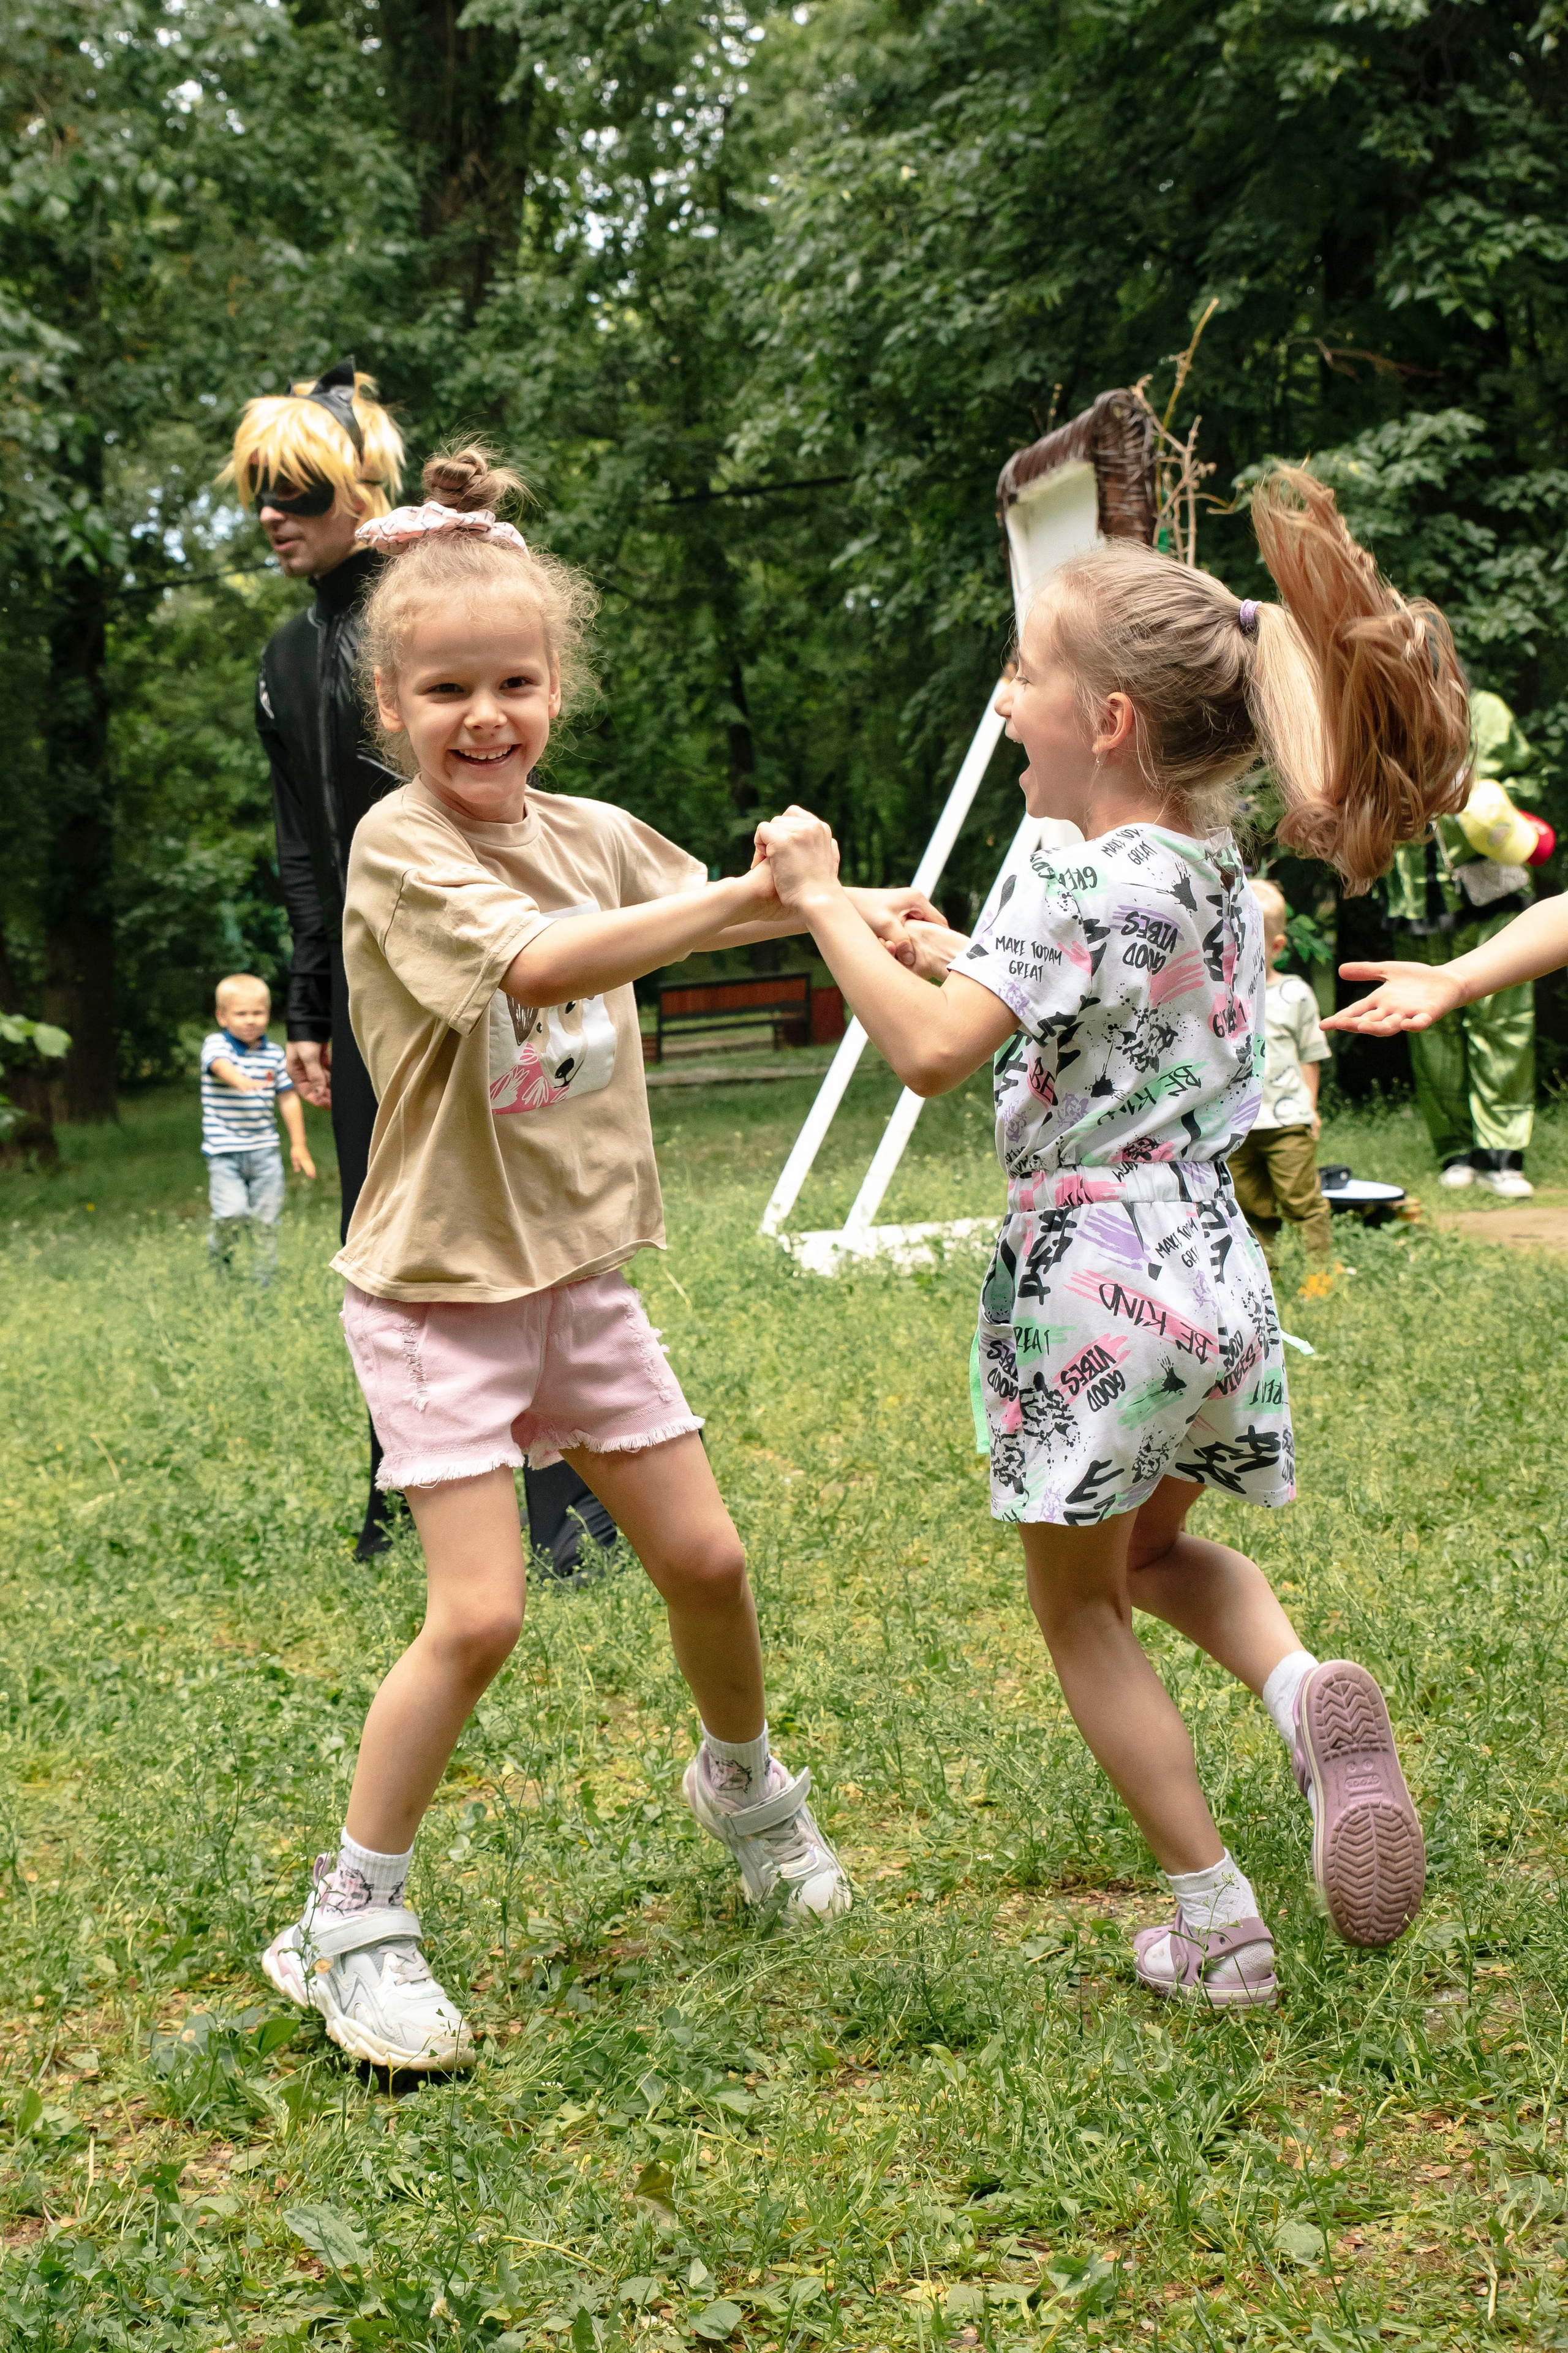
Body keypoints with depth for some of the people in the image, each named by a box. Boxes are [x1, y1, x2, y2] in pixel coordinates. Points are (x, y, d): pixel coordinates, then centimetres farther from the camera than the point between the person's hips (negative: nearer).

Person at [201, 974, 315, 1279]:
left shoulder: (274, 1054, 8)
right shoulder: (216, 1044, -6)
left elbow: (288, 1098, 15)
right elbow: (220, 1064, -30)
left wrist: (299, 1144, 13)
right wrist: (241, 1080, -53)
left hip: (265, 1149, 4)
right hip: (225, 1150, -4)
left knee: (267, 1218, 4)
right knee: (231, 1213, -15)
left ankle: (265, 1277, 17)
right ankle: (219, 1259, 13)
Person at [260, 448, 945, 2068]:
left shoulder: (596, 834, 3)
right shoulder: (399, 849, -17)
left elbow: (710, 917, 13)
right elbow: (542, 962, -33)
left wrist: (851, 906, -6)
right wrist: (747, 893, -39)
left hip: (579, 1272, 6)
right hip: (437, 1290, -6)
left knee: (703, 1555, 10)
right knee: (478, 1614, -12)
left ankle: (742, 1783, 40)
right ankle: (348, 1920, 6)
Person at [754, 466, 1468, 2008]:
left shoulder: (1081, 885, -19)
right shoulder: (1218, 871, 7)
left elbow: (931, 1050, -29)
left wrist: (823, 902, -19)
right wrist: (955, 948, 19)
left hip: (1093, 1276, -8)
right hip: (1214, 1267, 8)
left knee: (1078, 1606, 11)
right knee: (1155, 1549, 28)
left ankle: (1217, 1925, 13)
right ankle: (1304, 1690, -2)